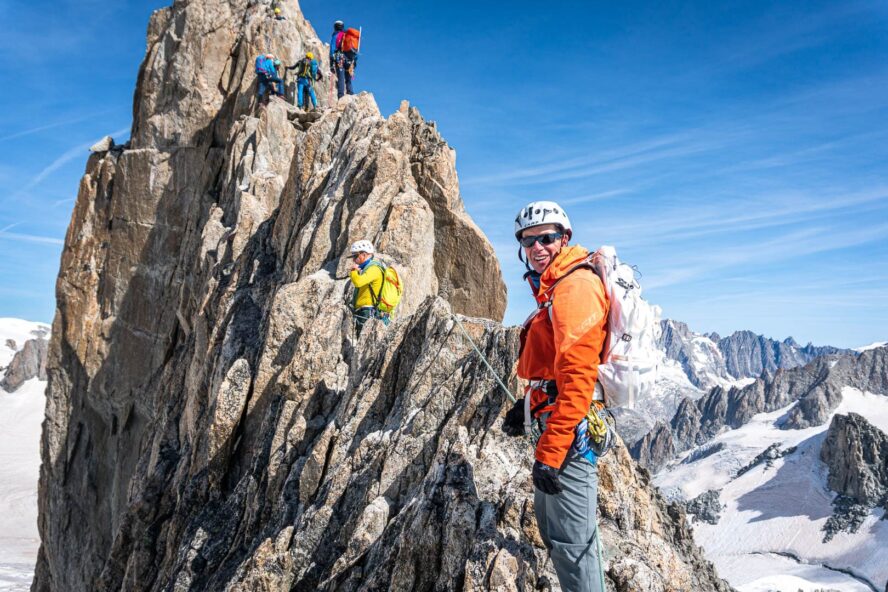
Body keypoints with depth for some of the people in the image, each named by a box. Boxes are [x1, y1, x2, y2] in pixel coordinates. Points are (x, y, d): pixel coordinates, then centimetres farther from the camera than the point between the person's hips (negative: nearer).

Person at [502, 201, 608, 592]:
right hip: (556, 417, 11)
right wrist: (526, 405, 18)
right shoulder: (553, 287, 17)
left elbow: (578, 377, -24)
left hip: (572, 427, -11)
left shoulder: (575, 286, -16)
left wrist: (550, 451, -25)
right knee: (550, 526, 22)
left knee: (570, 539, -4)